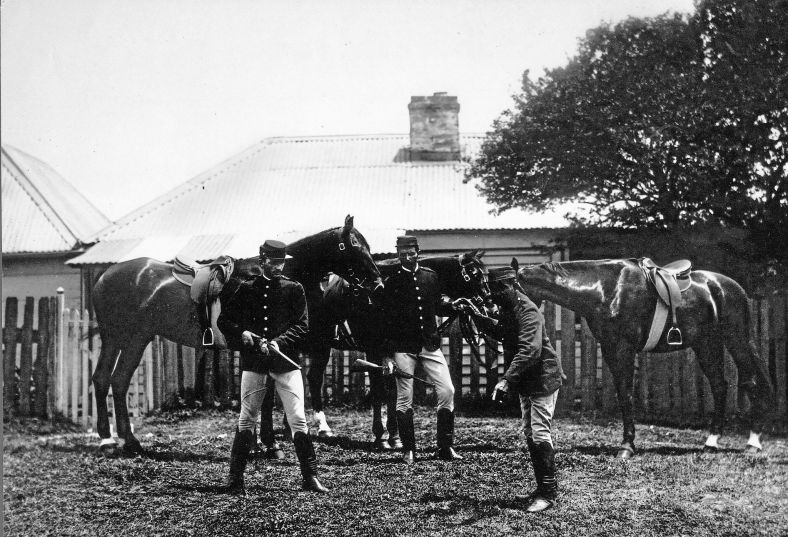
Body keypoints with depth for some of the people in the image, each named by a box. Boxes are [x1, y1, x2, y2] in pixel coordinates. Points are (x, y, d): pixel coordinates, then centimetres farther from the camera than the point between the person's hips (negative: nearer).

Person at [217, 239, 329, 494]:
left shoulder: (294, 289, 7)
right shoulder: (247, 289, 10)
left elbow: (302, 325, -1)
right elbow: (223, 320, 10)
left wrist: (278, 342, -15)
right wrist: (241, 333, -9)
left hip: (286, 361, -1)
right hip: (253, 361, 1)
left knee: (298, 420, -4)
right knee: (246, 421, 5)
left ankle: (310, 477, 2)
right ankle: (235, 478, 13)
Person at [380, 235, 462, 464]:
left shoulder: (430, 276, 9)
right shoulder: (391, 282, -2)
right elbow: (386, 319, -4)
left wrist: (452, 304, -7)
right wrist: (387, 354, -9)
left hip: (430, 344, 3)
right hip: (403, 348, -3)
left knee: (447, 391, -4)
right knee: (404, 399, 0)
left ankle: (446, 447, 6)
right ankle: (408, 450, 11)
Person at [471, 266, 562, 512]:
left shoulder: (527, 311, -24)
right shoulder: (507, 308, 5)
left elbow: (530, 351, -35)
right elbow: (502, 333, 23)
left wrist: (507, 380, -42)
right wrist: (479, 318, 10)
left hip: (542, 379, -10)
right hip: (526, 382, 10)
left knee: (540, 434, -9)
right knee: (529, 434, 14)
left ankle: (548, 493, -2)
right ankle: (542, 487, 24)